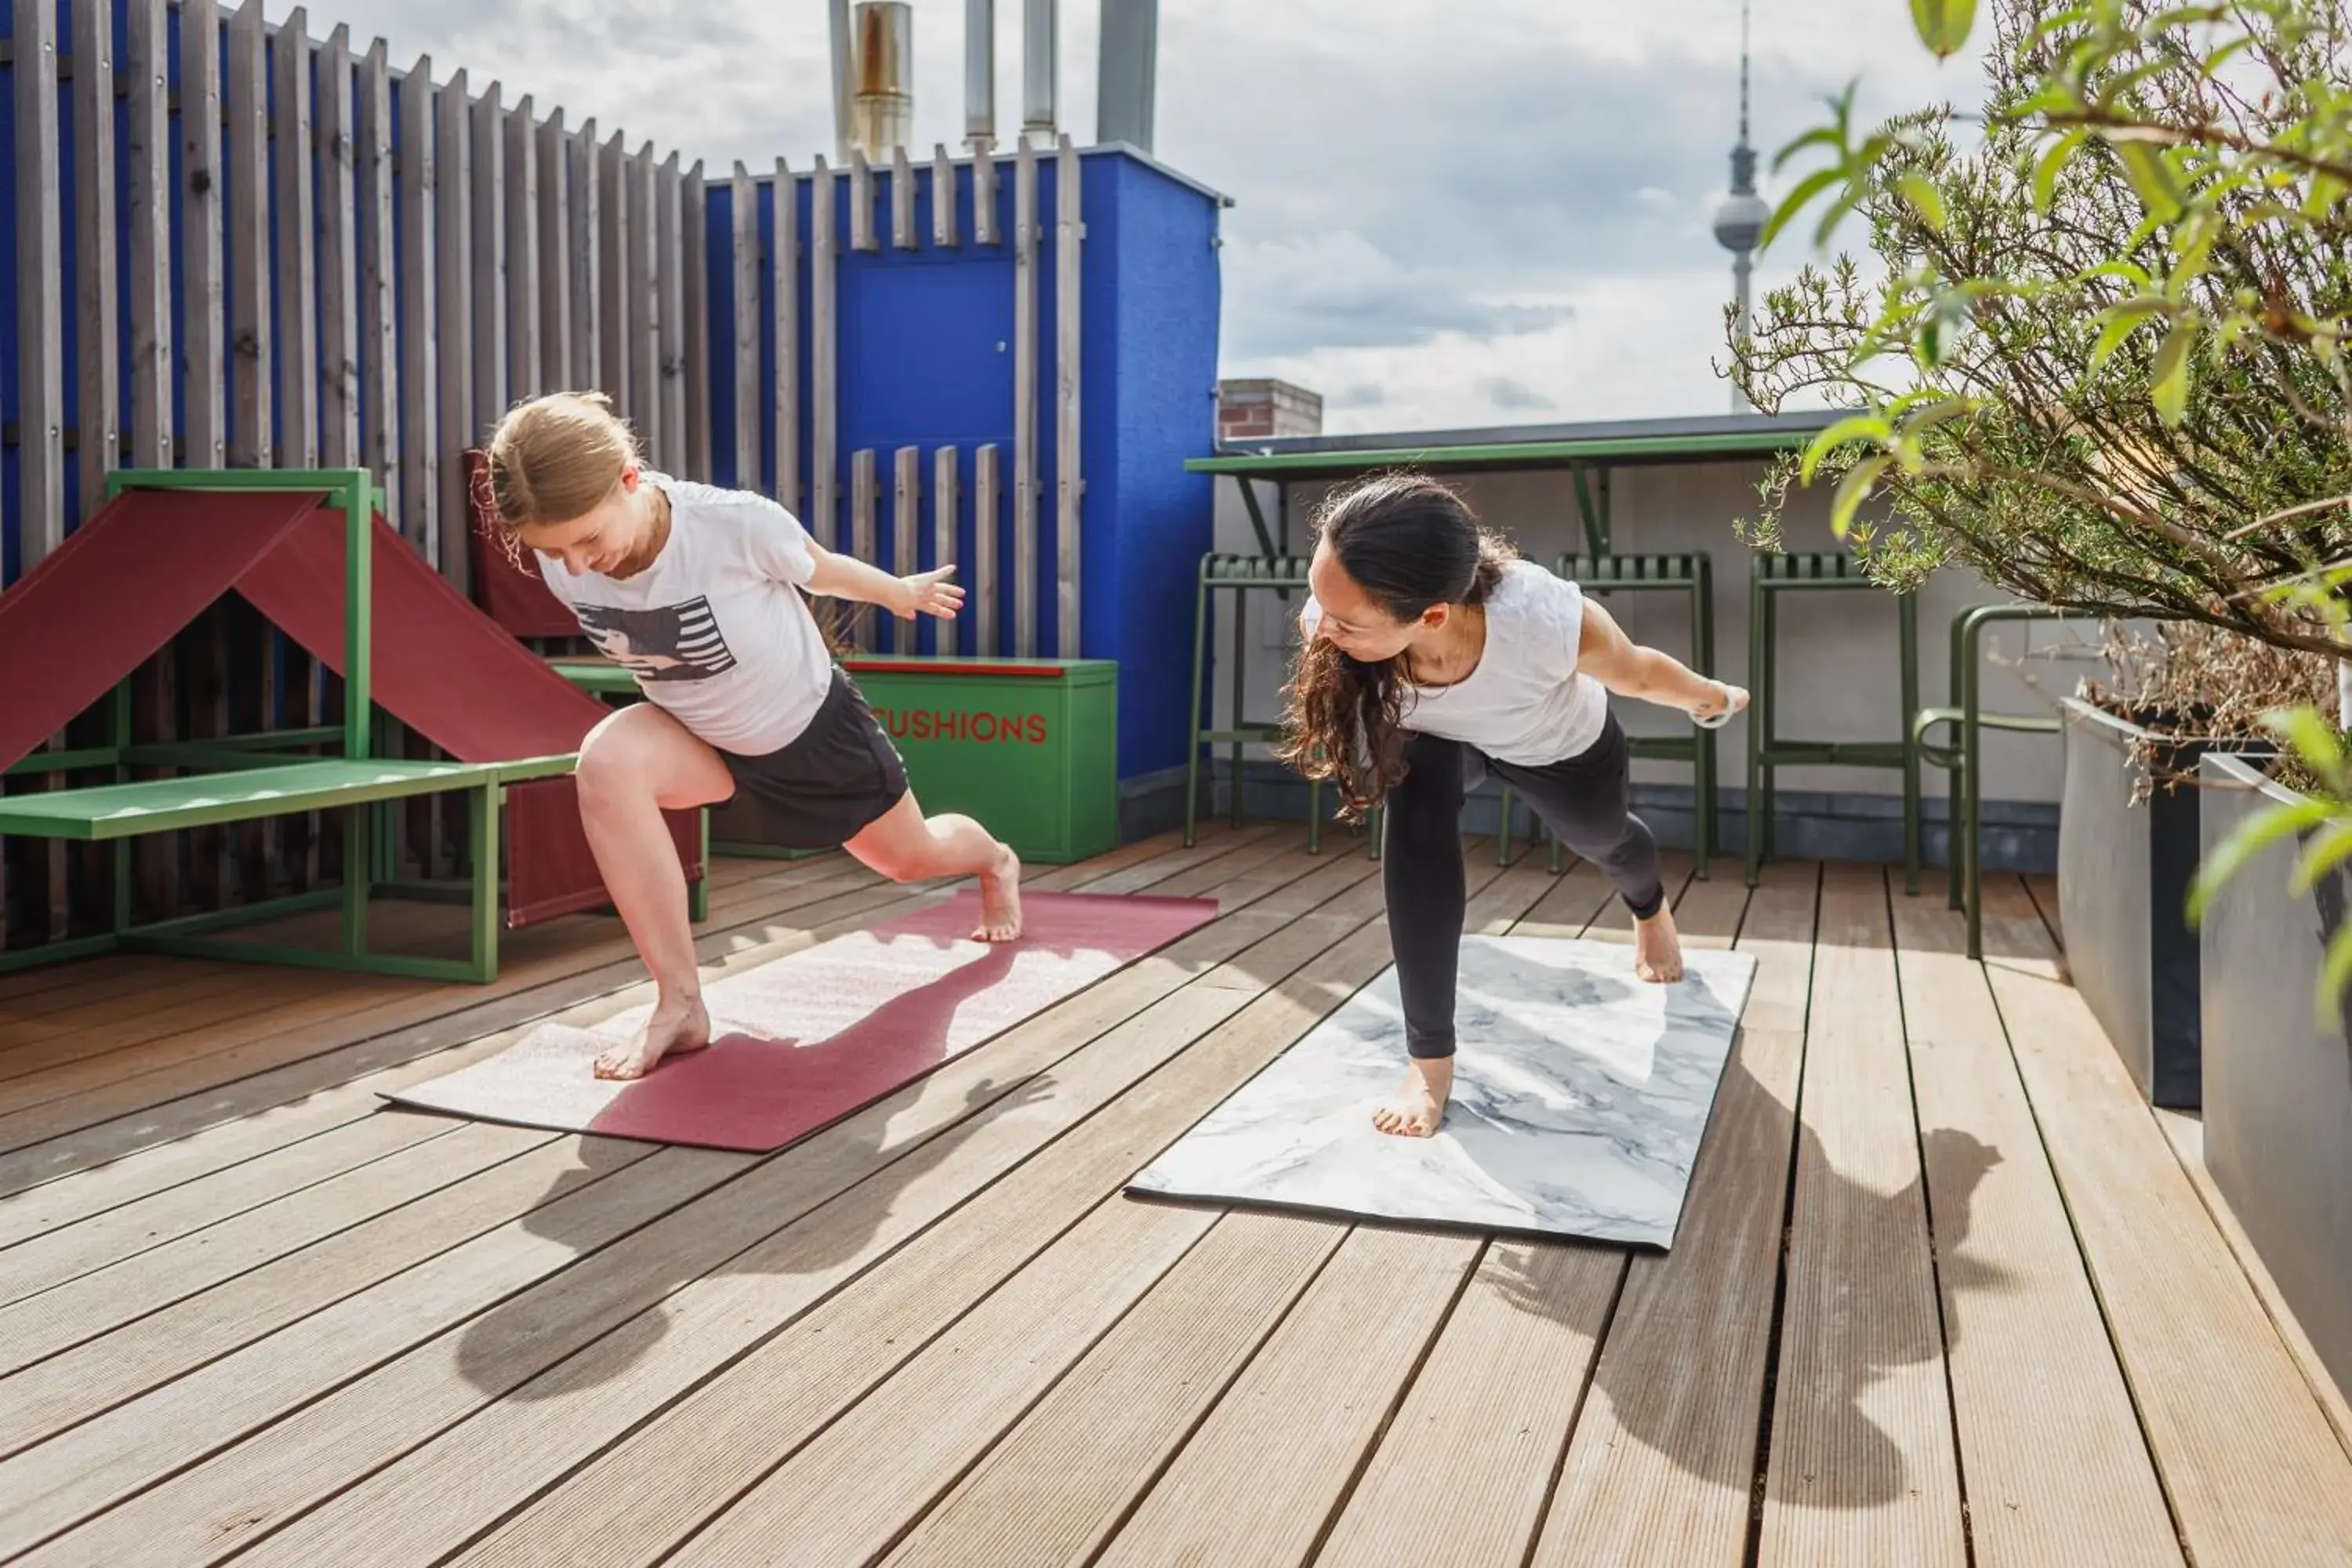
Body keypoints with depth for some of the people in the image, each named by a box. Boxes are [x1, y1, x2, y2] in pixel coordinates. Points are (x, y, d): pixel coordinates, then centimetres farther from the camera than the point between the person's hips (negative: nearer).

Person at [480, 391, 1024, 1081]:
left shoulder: (736, 523, -38)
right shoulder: (562, 566, -27)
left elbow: (822, 570, -16)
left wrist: (904, 593, 4)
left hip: (812, 726, -2)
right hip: (697, 734, 3)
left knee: (910, 857, 19)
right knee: (606, 764, -32)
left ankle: (996, 861, 61)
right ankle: (679, 1004, -23)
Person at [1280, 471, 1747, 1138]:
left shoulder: (1550, 622, -48)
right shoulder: (1326, 625, -41)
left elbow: (1639, 672, -23)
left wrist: (1715, 700, -2)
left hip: (1558, 745, 0)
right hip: (1432, 735, 0)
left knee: (1599, 836, 28)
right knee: (1413, 818, -31)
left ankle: (1651, 907, 67)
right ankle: (1430, 1059, -15)